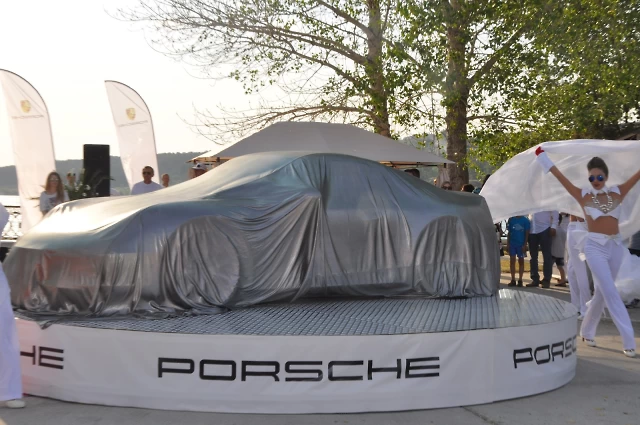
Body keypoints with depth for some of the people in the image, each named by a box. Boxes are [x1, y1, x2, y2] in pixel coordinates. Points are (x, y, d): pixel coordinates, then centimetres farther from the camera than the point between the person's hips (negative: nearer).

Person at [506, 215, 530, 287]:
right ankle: (513, 280, 7)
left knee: (521, 261, 5)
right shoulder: (511, 220, 5)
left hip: (521, 244, -2)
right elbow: (509, 233, 9)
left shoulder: (525, 220, -3)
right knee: (512, 260, 2)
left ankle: (520, 280, 11)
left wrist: (525, 245, -9)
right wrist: (508, 244, 3)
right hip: (512, 243, 2)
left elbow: (527, 233, -2)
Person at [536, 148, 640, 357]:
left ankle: (587, 331, 29)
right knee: (610, 292, -10)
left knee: (601, 292, 12)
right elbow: (560, 176, -2)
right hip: (594, 246, -4)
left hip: (615, 246, 4)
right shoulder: (583, 195, -2)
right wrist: (544, 158, -1)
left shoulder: (618, 192, 5)